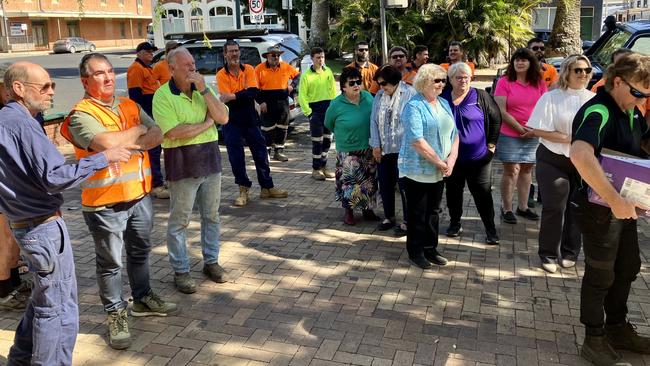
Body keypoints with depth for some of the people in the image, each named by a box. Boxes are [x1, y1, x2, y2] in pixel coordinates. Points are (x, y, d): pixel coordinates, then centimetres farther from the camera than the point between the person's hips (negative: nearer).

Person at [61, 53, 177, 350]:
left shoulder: (130, 106, 8)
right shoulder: (81, 114, -12)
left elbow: (157, 136, -2)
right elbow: (107, 143, -29)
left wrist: (122, 142, -17)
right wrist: (138, 131, -12)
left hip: (140, 194, 6)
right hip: (104, 203, -6)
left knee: (140, 251, 21)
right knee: (110, 262, 6)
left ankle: (143, 298, 39)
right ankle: (116, 314, 21)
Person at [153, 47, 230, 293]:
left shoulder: (204, 89, 8)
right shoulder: (163, 95, -9)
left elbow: (223, 118, -5)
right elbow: (172, 132, -21)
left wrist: (203, 89, -13)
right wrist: (206, 123, -10)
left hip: (210, 157, 5)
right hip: (182, 161, -5)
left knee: (211, 215, 14)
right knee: (180, 220, 4)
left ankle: (211, 261, 29)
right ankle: (180, 271, 16)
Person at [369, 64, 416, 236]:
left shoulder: (410, 94, -9)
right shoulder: (379, 96, 8)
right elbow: (374, 121, 7)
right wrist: (375, 145, 1)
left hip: (403, 149, -5)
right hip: (383, 149, 5)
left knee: (405, 186, 3)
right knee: (385, 185, 14)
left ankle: (407, 221, 17)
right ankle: (389, 217, 32)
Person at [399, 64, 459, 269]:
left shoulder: (444, 104, 10)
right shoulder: (414, 106, -14)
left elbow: (454, 133, 11)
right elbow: (417, 141, -22)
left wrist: (451, 158, -6)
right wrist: (440, 162, -17)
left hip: (439, 172, 7)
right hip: (417, 170, -7)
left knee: (433, 211, 15)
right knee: (417, 213, 5)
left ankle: (430, 249, 28)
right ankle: (415, 252, 19)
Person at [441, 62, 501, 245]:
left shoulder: (480, 96, -4)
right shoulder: (443, 98, 3)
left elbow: (496, 119, 2)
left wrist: (491, 143, 0)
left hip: (478, 157, -3)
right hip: (452, 157, 3)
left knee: (483, 194, 2)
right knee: (453, 192, 14)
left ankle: (491, 230, 13)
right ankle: (455, 224, 31)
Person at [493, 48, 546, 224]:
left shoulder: (539, 83, 6)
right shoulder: (504, 82, -5)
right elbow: (501, 111, -11)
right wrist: (520, 128, -12)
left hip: (534, 135, 4)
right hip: (510, 135, -4)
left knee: (526, 170, 11)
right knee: (511, 171, -2)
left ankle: (523, 207, 21)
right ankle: (506, 209, 6)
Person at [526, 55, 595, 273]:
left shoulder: (594, 99, 7)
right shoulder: (551, 98, -4)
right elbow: (539, 130, -11)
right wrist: (570, 139, -16)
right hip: (554, 161, -3)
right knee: (554, 208, -2)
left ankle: (569, 253, 25)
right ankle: (549, 255, 13)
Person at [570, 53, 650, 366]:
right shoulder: (598, 112, -24)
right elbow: (580, 155, -43)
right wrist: (614, 199, -41)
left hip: (623, 205, 9)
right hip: (599, 208, -9)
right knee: (601, 275, 4)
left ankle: (618, 329, 37)